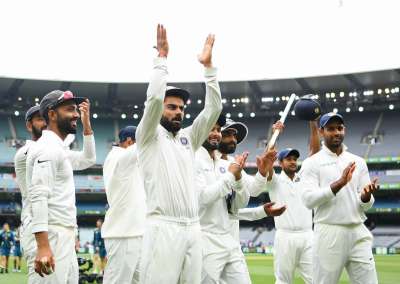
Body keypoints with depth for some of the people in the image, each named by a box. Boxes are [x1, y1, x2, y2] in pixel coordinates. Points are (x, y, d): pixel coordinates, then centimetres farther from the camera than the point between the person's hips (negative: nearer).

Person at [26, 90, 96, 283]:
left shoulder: (59, 149, 19)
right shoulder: (47, 147, -12)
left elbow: (88, 160, 35)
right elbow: (39, 197, -22)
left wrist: (86, 123, 23)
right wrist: (42, 246, -31)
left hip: (65, 239, 10)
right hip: (50, 239, -10)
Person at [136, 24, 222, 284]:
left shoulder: (189, 138, 19)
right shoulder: (149, 136, 5)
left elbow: (214, 108, 12)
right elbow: (154, 98, -11)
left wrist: (208, 66, 7)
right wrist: (162, 56, -5)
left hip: (193, 228, 6)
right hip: (163, 228, -6)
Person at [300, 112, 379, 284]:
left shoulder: (358, 162, 12)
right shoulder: (312, 163, 1)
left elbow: (366, 205, 9)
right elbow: (308, 199, -12)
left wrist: (367, 195, -14)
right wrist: (339, 183, -20)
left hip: (358, 234, 4)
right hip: (329, 235, -4)